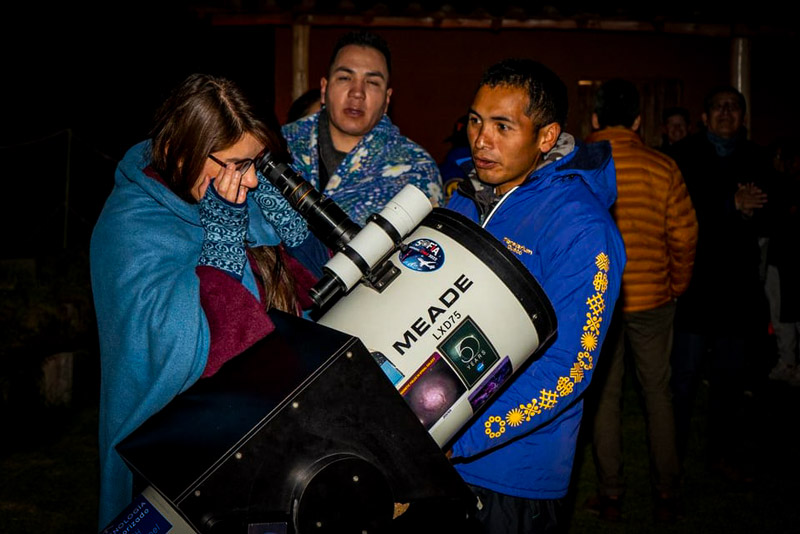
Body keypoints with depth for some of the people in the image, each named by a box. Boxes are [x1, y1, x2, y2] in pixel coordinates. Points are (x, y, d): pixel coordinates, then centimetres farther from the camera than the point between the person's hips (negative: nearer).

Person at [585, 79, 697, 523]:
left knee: (605, 395, 11)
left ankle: (610, 497, 18)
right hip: (652, 299, 0)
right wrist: (676, 287, 14)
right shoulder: (661, 167, -6)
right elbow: (684, 236, -2)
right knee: (657, 394, 13)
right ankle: (665, 495, 20)